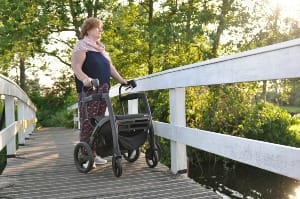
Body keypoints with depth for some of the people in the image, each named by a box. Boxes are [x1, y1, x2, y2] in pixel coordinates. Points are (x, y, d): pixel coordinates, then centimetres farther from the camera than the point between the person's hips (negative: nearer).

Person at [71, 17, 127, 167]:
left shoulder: (101, 48, 23)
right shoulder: (82, 46, -1)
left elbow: (110, 67, 26)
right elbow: (76, 67, -14)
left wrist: (121, 80, 16)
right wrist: (84, 78, -32)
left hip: (103, 90, 7)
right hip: (88, 90, -7)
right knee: (87, 122, -7)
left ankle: (94, 154, 14)